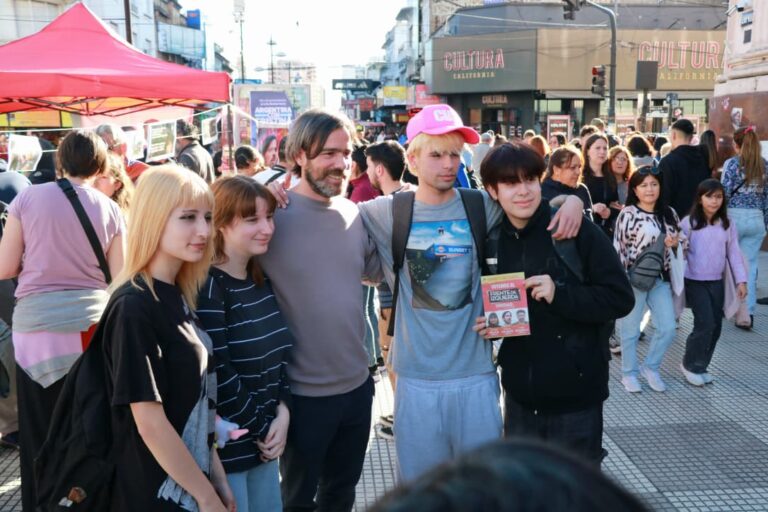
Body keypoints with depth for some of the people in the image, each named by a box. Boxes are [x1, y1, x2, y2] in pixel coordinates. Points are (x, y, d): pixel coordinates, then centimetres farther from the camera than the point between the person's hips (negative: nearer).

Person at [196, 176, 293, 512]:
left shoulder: (261, 280, 6)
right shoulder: (206, 287, -18)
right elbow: (219, 377, -21)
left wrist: (282, 413, -4)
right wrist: (263, 429, -10)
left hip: (265, 440, 7)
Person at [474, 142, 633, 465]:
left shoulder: (578, 231, -12)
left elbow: (620, 298, -11)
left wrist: (560, 294, -23)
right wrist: (485, 322, -5)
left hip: (576, 394, -4)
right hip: (520, 395, 5)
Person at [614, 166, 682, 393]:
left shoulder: (669, 213, 7)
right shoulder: (627, 214, -10)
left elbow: (680, 239, 19)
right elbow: (619, 248, -11)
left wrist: (675, 242, -6)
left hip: (660, 278, 5)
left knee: (668, 328, 5)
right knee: (630, 330, 6)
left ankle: (651, 367, 27)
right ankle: (629, 373, 23)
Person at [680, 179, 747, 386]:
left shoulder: (727, 225, 4)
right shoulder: (689, 223, -8)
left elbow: (734, 253, 6)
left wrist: (741, 280, 1)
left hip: (717, 282, 5)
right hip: (695, 282, -5)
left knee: (715, 326, 6)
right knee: (706, 324, -11)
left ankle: (700, 366, 21)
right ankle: (690, 364, 7)